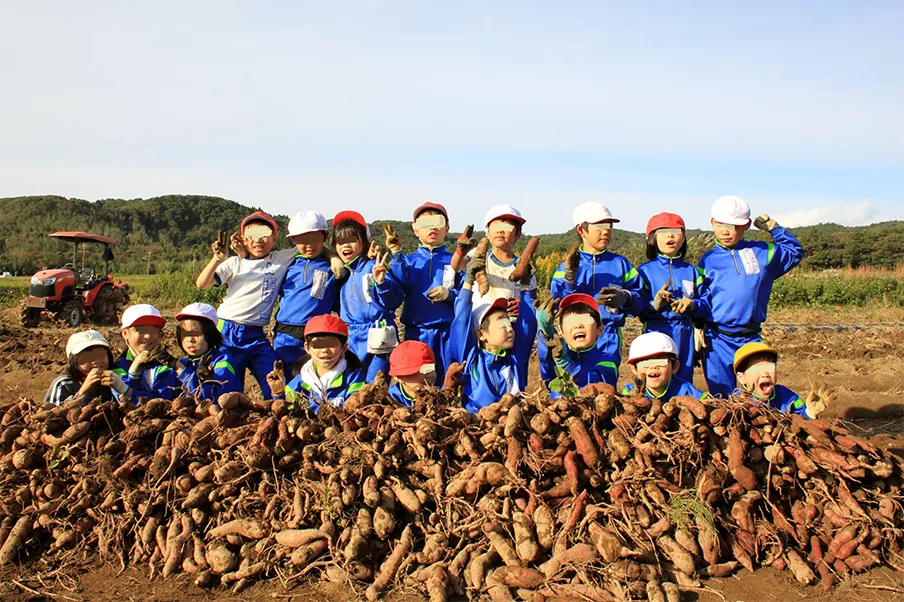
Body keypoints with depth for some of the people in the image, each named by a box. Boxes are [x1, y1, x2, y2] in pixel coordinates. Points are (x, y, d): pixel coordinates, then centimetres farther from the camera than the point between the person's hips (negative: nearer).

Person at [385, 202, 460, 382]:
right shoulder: (408, 261, 6)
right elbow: (400, 290, -11)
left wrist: (449, 294, -18)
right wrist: (397, 255, -17)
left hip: (447, 332, -1)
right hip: (415, 331, 1)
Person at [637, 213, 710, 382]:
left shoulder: (692, 271, 14)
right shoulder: (644, 271, 3)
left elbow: (706, 308, 10)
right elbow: (636, 308, -4)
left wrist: (692, 304, -11)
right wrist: (654, 305, -22)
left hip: (685, 336, 3)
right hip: (655, 334, -3)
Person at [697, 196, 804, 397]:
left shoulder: (762, 252, 9)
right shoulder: (708, 260, 5)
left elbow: (795, 251, 24)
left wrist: (774, 228, 11)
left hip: (751, 338, 1)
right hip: (717, 339, -1)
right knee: (721, 397, 3)